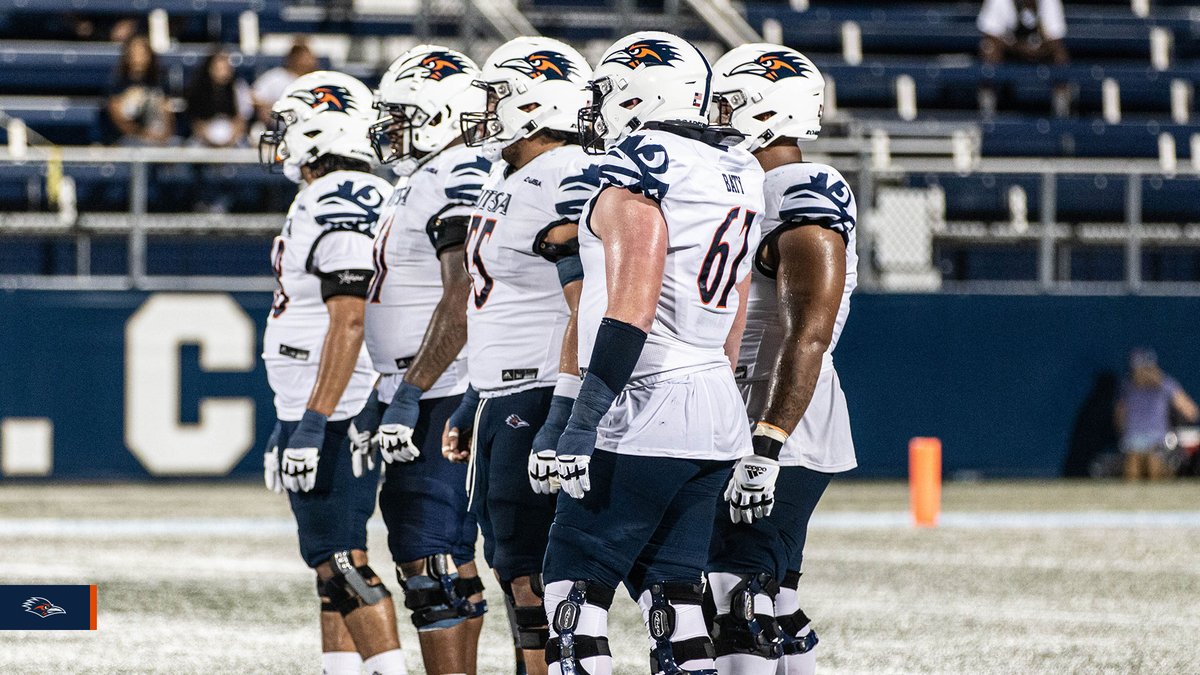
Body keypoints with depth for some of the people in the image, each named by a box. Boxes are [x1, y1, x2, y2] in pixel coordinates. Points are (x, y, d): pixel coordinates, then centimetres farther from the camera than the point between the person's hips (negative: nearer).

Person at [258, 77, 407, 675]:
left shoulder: (338, 210, -16)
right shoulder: (369, 202, 16)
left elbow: (350, 322, -24)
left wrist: (312, 423, -25)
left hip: (332, 413, -10)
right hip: (315, 409, 10)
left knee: (339, 557, -10)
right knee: (331, 558, 13)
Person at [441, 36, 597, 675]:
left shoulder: (569, 187, -16)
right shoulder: (505, 180, 16)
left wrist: (562, 418, -25)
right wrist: (472, 407, 24)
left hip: (539, 398, -10)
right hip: (498, 397, 10)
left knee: (530, 569, -9)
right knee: (510, 566, 10)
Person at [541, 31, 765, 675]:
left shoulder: (641, 163, -12)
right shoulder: (738, 171, 14)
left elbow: (631, 309, -20)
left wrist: (587, 422, -20)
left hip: (644, 410, -8)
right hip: (716, 410, 8)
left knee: (574, 594, -3)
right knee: (671, 594, 10)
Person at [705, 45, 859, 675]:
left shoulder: (803, 200, -15)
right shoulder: (749, 193, 17)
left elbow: (810, 334, -23)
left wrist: (768, 444, -28)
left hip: (782, 436, -10)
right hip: (740, 430, 10)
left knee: (741, 606, -13)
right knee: (773, 606, 13)